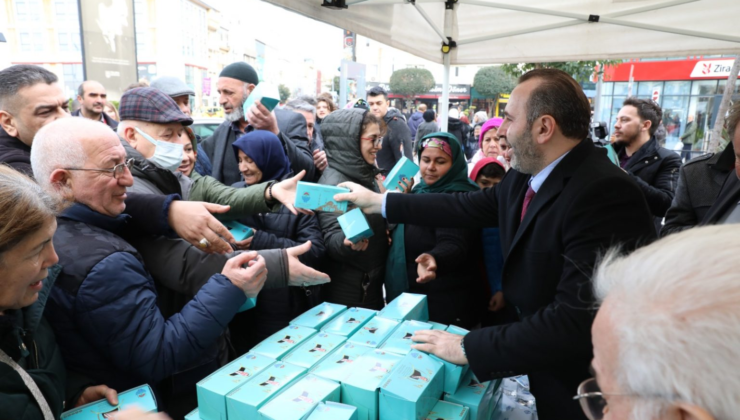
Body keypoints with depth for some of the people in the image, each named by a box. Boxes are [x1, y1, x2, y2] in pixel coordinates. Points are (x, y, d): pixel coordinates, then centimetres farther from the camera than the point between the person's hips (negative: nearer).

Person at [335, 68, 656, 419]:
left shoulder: (606, 194, -29)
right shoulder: (527, 175, -3)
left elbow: (577, 318, -33)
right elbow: (467, 206, 6)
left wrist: (469, 348, -26)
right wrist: (378, 202, 7)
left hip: (579, 389, -7)